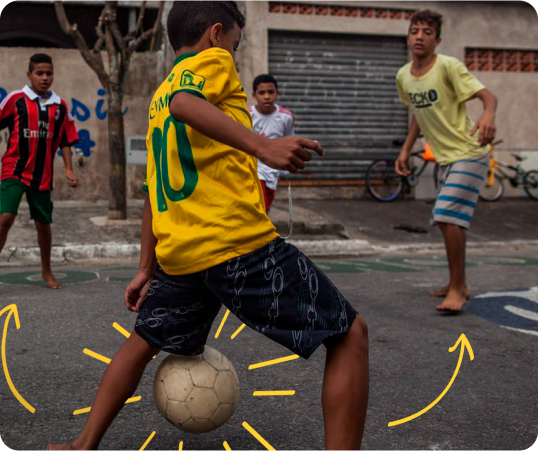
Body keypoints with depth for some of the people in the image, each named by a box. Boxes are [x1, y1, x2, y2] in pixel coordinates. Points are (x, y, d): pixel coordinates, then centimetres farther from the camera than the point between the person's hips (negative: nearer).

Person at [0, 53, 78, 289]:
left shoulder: (60, 106, 6)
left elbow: (65, 140, 10)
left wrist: (68, 169, 3)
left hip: (43, 175, 3)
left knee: (43, 224, 11)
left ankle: (47, 272, 29)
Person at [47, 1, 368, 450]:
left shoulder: (157, 98, 24)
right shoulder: (213, 60, 3)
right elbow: (185, 103, -22)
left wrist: (147, 269, 28)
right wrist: (261, 145, -33)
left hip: (177, 255, 8)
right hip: (240, 243, -8)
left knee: (143, 341, 31)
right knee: (350, 334, 1)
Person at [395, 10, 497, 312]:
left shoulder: (448, 66, -17)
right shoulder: (403, 76, 4)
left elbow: (488, 96, -24)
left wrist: (488, 116, -46)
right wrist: (406, 150, 16)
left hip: (469, 154, -8)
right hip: (445, 157, 8)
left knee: (448, 216, -18)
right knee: (449, 220, 15)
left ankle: (457, 289, -7)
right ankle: (458, 284, 29)